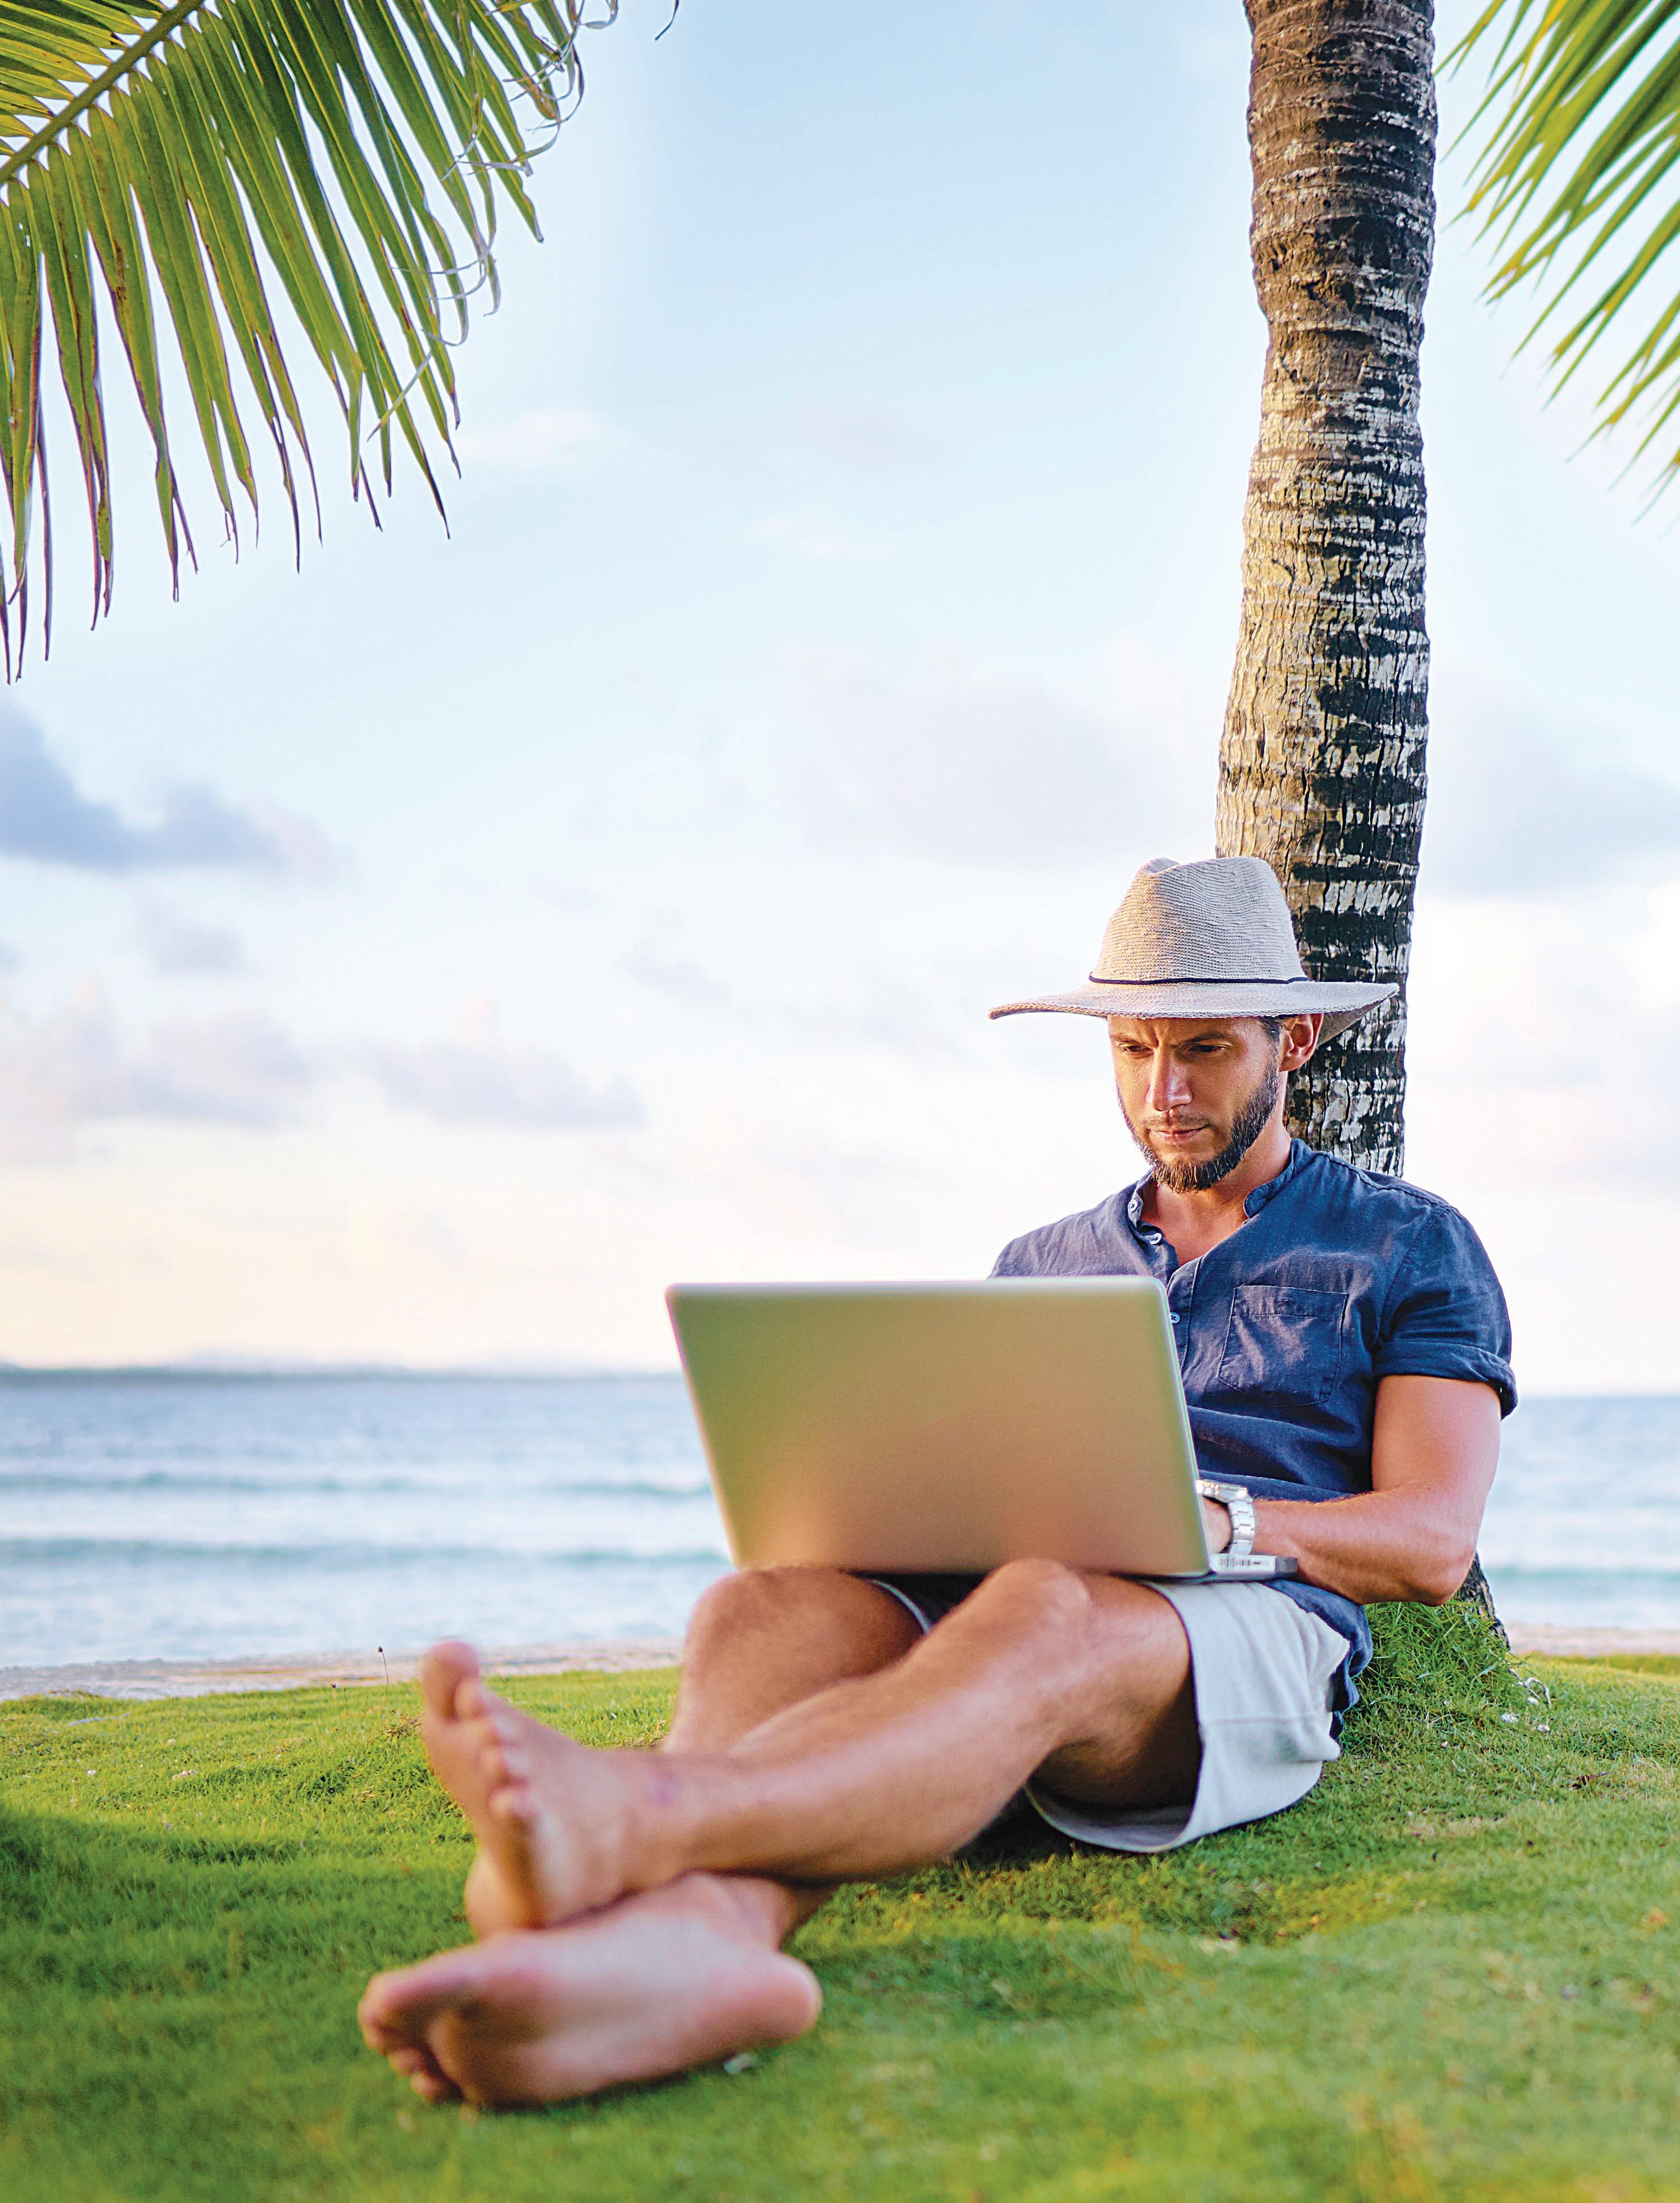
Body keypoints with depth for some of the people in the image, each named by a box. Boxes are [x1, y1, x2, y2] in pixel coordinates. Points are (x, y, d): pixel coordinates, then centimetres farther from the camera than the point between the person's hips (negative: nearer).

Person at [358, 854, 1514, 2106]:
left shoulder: (1410, 1247, 18)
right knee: (769, 1604, -30)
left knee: (1036, 1615, -41)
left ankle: (633, 1816, -68)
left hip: (1254, 1631, -4)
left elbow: (1433, 1543, 6)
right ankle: (693, 1930, -64)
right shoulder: (1041, 1266, 32)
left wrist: (1216, 1519, -12)